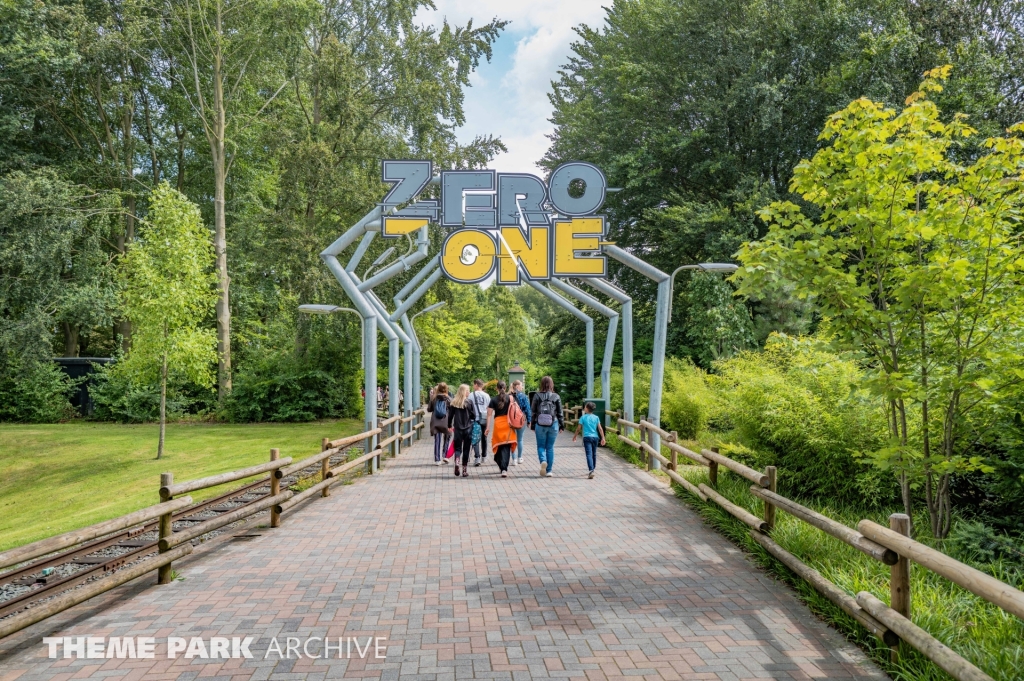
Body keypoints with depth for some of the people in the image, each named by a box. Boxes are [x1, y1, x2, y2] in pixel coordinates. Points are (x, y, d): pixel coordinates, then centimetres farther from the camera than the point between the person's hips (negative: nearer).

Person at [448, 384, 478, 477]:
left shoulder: (454, 402, -1)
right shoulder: (469, 402, -8)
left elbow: (450, 415, 3)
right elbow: (474, 415, -6)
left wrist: (449, 426, 16)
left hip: (457, 428, 2)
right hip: (468, 428, -2)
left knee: (458, 448, 11)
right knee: (466, 449, 8)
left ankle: (456, 461, -18)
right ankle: (465, 470, 10)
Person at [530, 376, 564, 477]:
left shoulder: (537, 395, -3)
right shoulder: (556, 396, 0)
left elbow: (533, 411, 0)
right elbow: (560, 413, 3)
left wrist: (532, 425, 8)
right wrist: (561, 426, 12)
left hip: (540, 425, -1)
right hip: (553, 425, 1)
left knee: (541, 446, 12)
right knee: (550, 447, 10)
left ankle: (543, 461, -17)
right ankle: (548, 470, 11)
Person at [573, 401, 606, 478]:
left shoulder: (583, 417, -3)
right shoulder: (596, 417, 6)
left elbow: (578, 428, 2)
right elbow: (600, 428, 2)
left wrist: (574, 436, 15)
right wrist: (603, 438, 6)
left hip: (587, 437, -4)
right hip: (595, 437, 4)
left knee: (589, 454, -11)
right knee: (594, 454, 18)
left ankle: (591, 471, -26)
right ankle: (593, 469, 32)